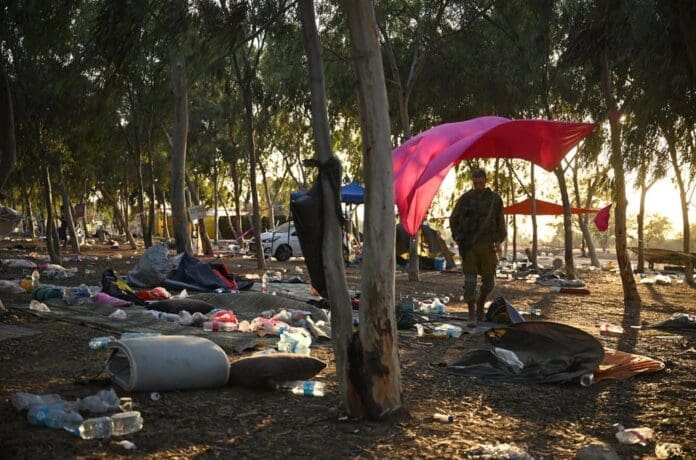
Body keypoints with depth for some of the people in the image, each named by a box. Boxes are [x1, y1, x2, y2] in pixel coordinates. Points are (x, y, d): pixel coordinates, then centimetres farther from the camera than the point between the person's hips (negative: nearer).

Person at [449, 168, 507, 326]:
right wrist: (458, 239, 1)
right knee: (470, 280, -5)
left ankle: (480, 304, 32)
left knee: (488, 281, 5)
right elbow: (453, 219, 10)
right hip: (469, 245, -1)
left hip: (487, 245, 1)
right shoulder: (465, 198, 1)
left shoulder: (495, 199, 3)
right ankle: (472, 315, 0)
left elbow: (500, 223, 9)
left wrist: (499, 241, 0)